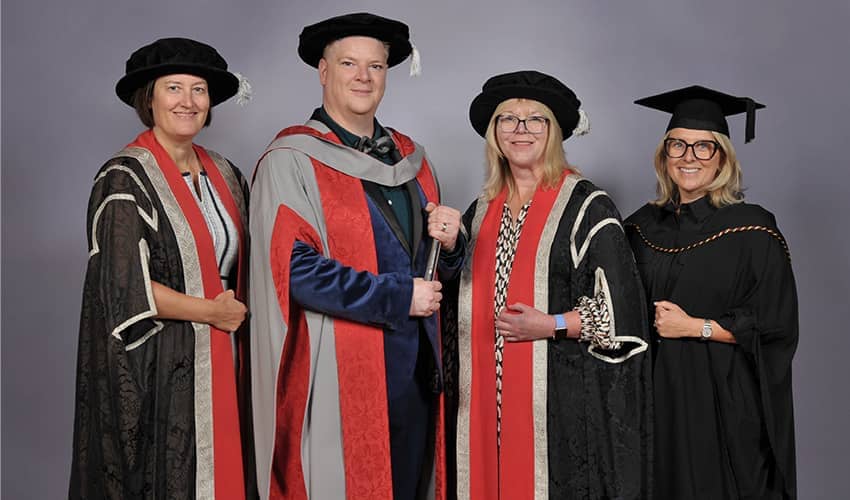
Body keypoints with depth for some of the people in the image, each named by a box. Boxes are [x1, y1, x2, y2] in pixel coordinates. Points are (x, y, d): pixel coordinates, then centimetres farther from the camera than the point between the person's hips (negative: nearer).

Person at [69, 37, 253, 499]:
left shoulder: (223, 174, 10)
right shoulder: (126, 179, -11)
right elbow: (126, 286, -18)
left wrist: (236, 311, 3)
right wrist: (213, 311, -11)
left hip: (220, 364, 6)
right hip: (153, 372, -6)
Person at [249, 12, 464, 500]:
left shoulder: (411, 158, 12)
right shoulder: (292, 160, -8)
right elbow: (294, 267, -18)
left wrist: (450, 241, -5)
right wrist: (397, 297, -15)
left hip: (416, 367, 6)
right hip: (341, 373, -6)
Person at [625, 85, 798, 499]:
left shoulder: (751, 228, -7)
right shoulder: (644, 225, 6)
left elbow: (775, 326, -10)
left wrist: (694, 327, -14)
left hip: (726, 401, -4)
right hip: (657, 393, 4)